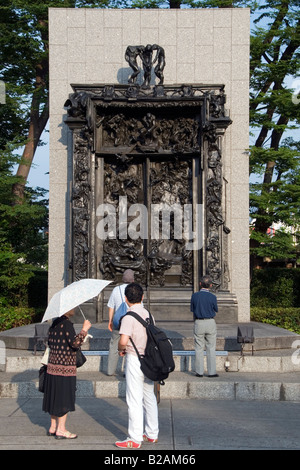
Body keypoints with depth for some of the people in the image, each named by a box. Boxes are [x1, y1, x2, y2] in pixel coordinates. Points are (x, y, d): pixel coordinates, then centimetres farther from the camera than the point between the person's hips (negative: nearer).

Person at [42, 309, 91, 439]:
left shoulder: (54, 323, 10)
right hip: (65, 367, -9)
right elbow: (75, 343, -23)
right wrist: (84, 329, -16)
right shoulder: (66, 324, -15)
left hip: (52, 365, 9)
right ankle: (61, 430, 5)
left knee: (54, 397, 15)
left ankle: (53, 427, 23)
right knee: (64, 398, 0)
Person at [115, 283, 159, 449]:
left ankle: (135, 439, 3)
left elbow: (123, 340, -25)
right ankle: (152, 434, 25)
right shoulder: (148, 314, 7)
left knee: (134, 400, -2)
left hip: (134, 359, -7)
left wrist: (121, 349, -2)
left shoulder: (129, 316, -15)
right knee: (150, 397, 16)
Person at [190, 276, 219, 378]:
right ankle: (211, 372, 7)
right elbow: (216, 310, 4)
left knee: (199, 348, 7)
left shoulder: (195, 296, -6)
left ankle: (199, 371, 9)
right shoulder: (212, 297, -9)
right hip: (210, 323, -1)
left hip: (198, 323, 1)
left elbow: (192, 309, 4)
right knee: (211, 348, 6)